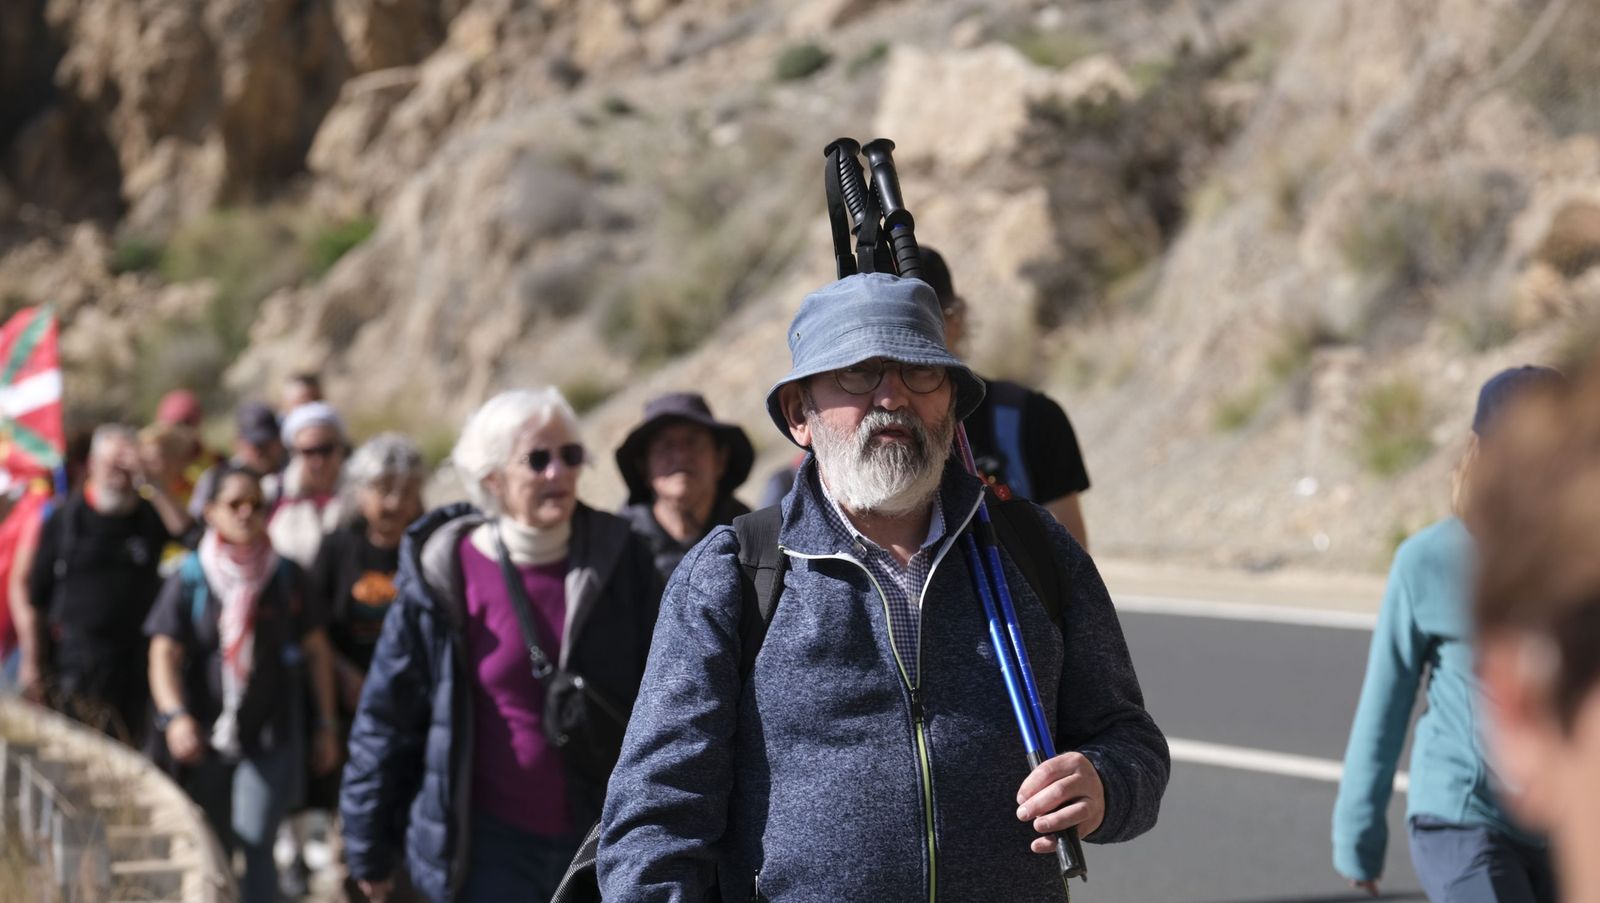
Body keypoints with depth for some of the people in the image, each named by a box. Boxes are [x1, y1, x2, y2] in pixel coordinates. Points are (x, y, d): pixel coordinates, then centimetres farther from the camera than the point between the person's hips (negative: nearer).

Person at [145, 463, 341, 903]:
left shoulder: (286, 576, 3)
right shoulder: (190, 579, 0)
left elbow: (317, 651, 9)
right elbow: (164, 655, -6)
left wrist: (325, 726, 7)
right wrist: (176, 714, -24)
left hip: (272, 736, -1)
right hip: (206, 736, 1)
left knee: (256, 847, -13)